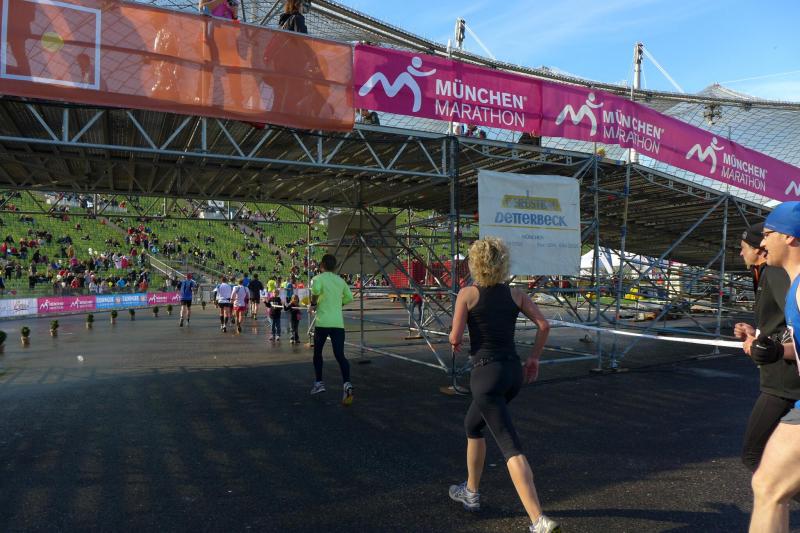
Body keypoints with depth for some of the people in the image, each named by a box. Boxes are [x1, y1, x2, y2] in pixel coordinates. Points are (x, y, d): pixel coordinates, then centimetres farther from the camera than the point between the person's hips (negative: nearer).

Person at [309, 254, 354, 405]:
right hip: (338, 323, 3)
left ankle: (318, 383, 27)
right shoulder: (340, 280, 13)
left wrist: (313, 303, -7)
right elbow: (349, 297, 21)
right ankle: (346, 383, -25)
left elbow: (316, 289, -24)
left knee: (317, 352, 19)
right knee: (340, 355, -4)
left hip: (322, 322, -3)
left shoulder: (318, 278, -2)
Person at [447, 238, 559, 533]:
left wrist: (454, 341, 13)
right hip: (513, 371, 6)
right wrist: (534, 358, 9)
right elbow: (544, 325, -1)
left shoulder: (467, 293, -7)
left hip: (487, 373, -6)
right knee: (472, 426, 26)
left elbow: (455, 338, -10)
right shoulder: (515, 294, 5)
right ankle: (471, 493, 38)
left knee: (511, 447, -4)